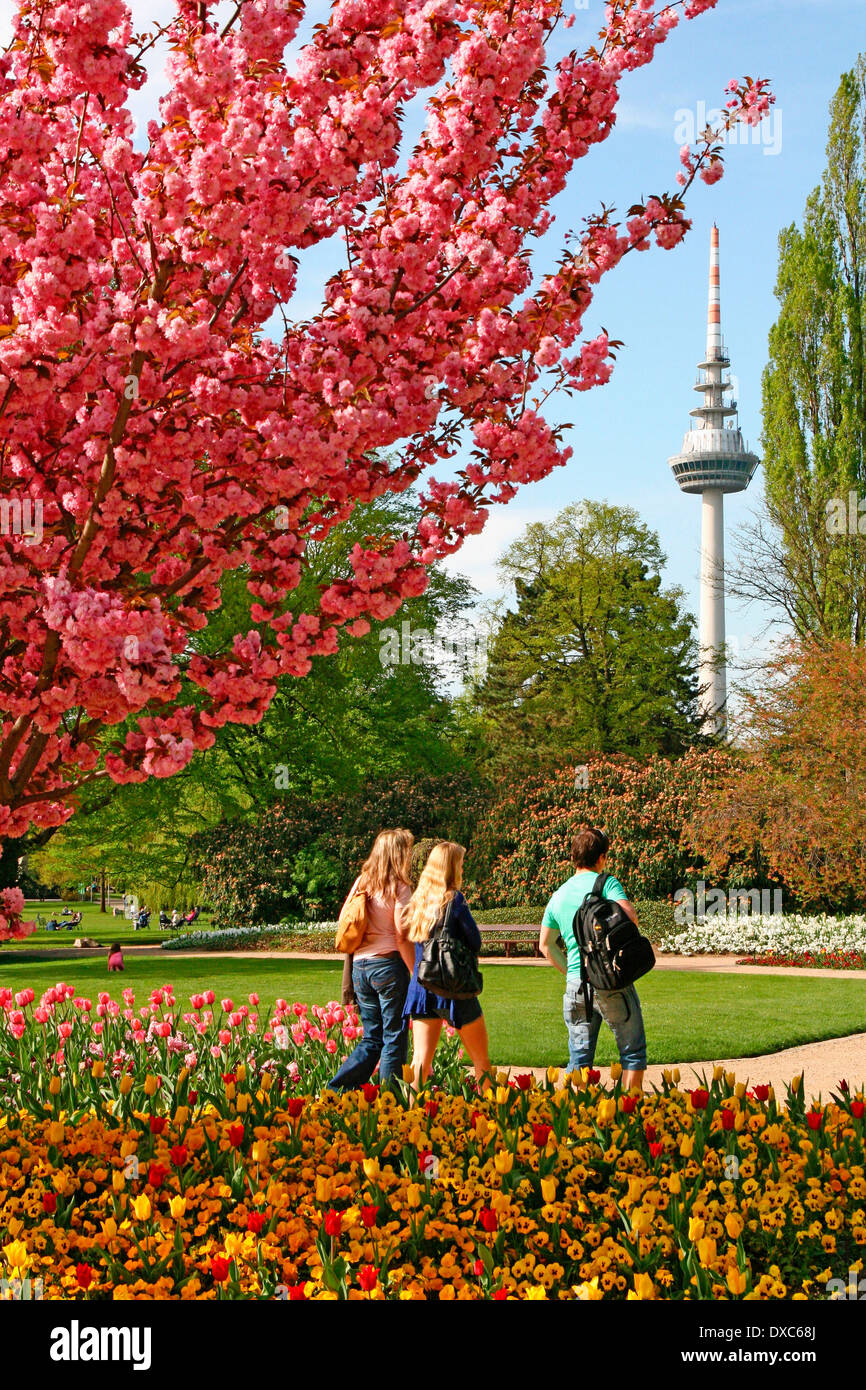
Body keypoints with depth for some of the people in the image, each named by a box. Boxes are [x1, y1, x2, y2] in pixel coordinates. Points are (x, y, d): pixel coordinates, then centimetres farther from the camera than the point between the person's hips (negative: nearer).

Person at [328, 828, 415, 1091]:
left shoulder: (361, 882, 9)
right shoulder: (399, 888, -9)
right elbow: (401, 936, -12)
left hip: (359, 965, 6)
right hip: (388, 964, -6)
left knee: (371, 1039, 15)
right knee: (394, 1038, 3)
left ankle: (337, 1090, 5)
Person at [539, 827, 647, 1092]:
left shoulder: (559, 895, 13)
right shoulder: (606, 883, -4)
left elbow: (545, 945, 19)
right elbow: (628, 915, -21)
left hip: (576, 984, 5)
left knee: (579, 1057, 9)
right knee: (632, 1050, 8)